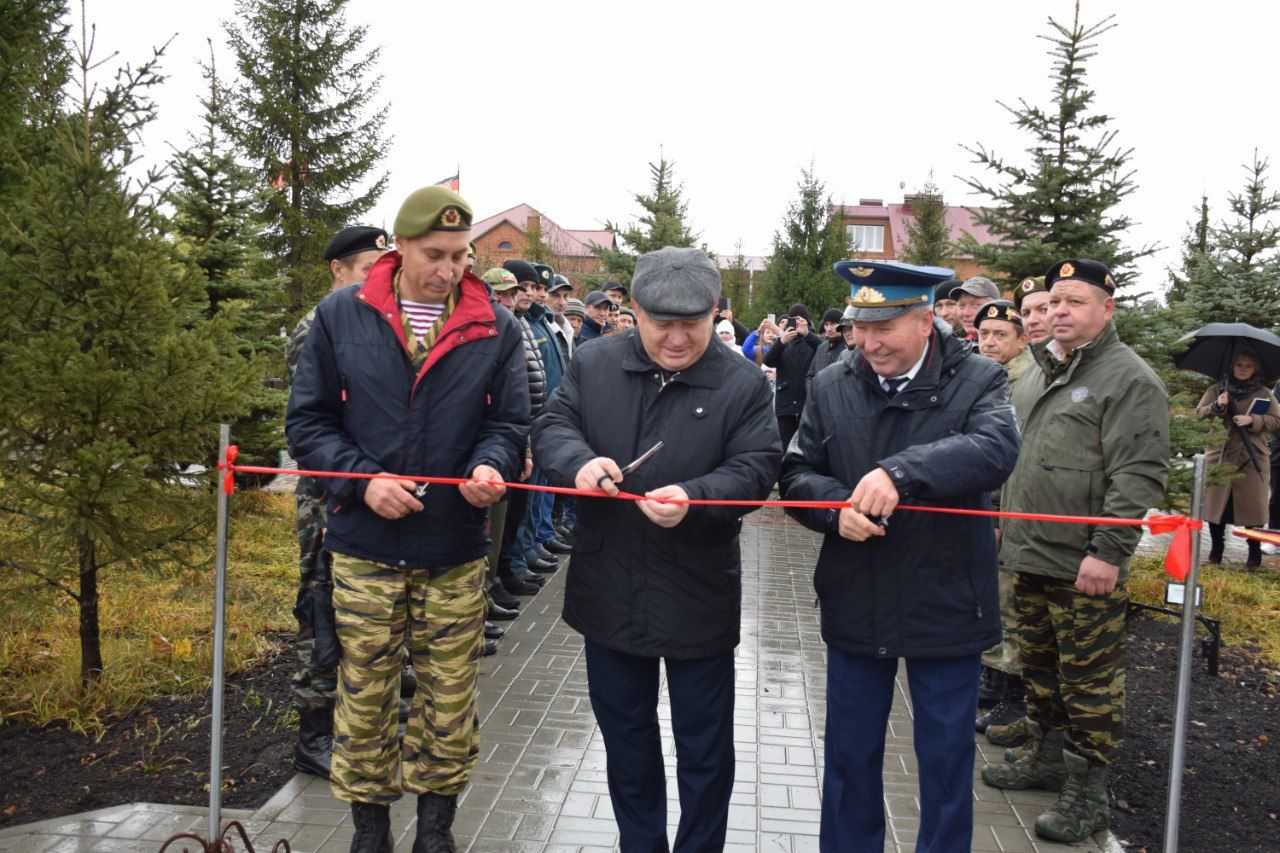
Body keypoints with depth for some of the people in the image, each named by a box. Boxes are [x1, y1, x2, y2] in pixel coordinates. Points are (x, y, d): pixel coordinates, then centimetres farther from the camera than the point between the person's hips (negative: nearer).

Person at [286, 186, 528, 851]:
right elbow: (307, 421, 2)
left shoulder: (496, 328, 2)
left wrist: (490, 465, -17)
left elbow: (509, 422, 5)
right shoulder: (341, 316, 0)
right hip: (364, 547, 0)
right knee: (364, 695, 10)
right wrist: (362, 479, -14)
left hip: (455, 553, 1)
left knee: (449, 698, 9)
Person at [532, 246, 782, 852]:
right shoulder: (594, 364, 0)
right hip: (609, 592, 3)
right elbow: (551, 426, 0)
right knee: (624, 732, 20)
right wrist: (578, 460, -22)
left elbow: (755, 469, -12)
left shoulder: (742, 383, -8)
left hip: (699, 597, -3)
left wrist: (694, 497, -31)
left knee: (704, 746, 12)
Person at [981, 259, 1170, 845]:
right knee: (1039, 665, 20)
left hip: (1085, 569, -8)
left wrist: (1108, 552, -22)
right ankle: (1044, 758, 36)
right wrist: (1001, 521, 22)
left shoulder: (1129, 379, -11)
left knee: (1089, 680, 2)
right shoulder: (1036, 373, 15)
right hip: (1027, 555, 8)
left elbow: (1139, 476, -18)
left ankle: (1087, 791, 15)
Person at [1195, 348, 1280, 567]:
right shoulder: (1216, 390, 10)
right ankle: (1216, 548, 16)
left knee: (1253, 505, -2)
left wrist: (1252, 420, -12)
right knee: (1216, 501, 2)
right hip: (1219, 455, 1)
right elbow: (1199, 413, 5)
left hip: (1252, 458, -1)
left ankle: (1255, 553, 10)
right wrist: (1217, 406, -14)